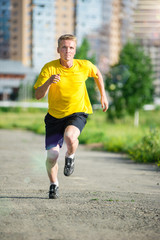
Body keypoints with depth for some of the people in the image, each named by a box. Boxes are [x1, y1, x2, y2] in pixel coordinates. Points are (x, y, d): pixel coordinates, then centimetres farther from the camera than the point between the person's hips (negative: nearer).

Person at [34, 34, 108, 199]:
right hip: (55, 116, 1)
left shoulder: (84, 66, -9)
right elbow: (38, 95, -18)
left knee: (70, 137, -33)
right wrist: (49, 82, -36)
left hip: (77, 113, -1)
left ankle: (70, 157, 3)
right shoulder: (49, 68, -14)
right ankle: (53, 185, 22)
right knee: (52, 155, -8)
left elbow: (97, 74, 15)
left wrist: (103, 95, 18)